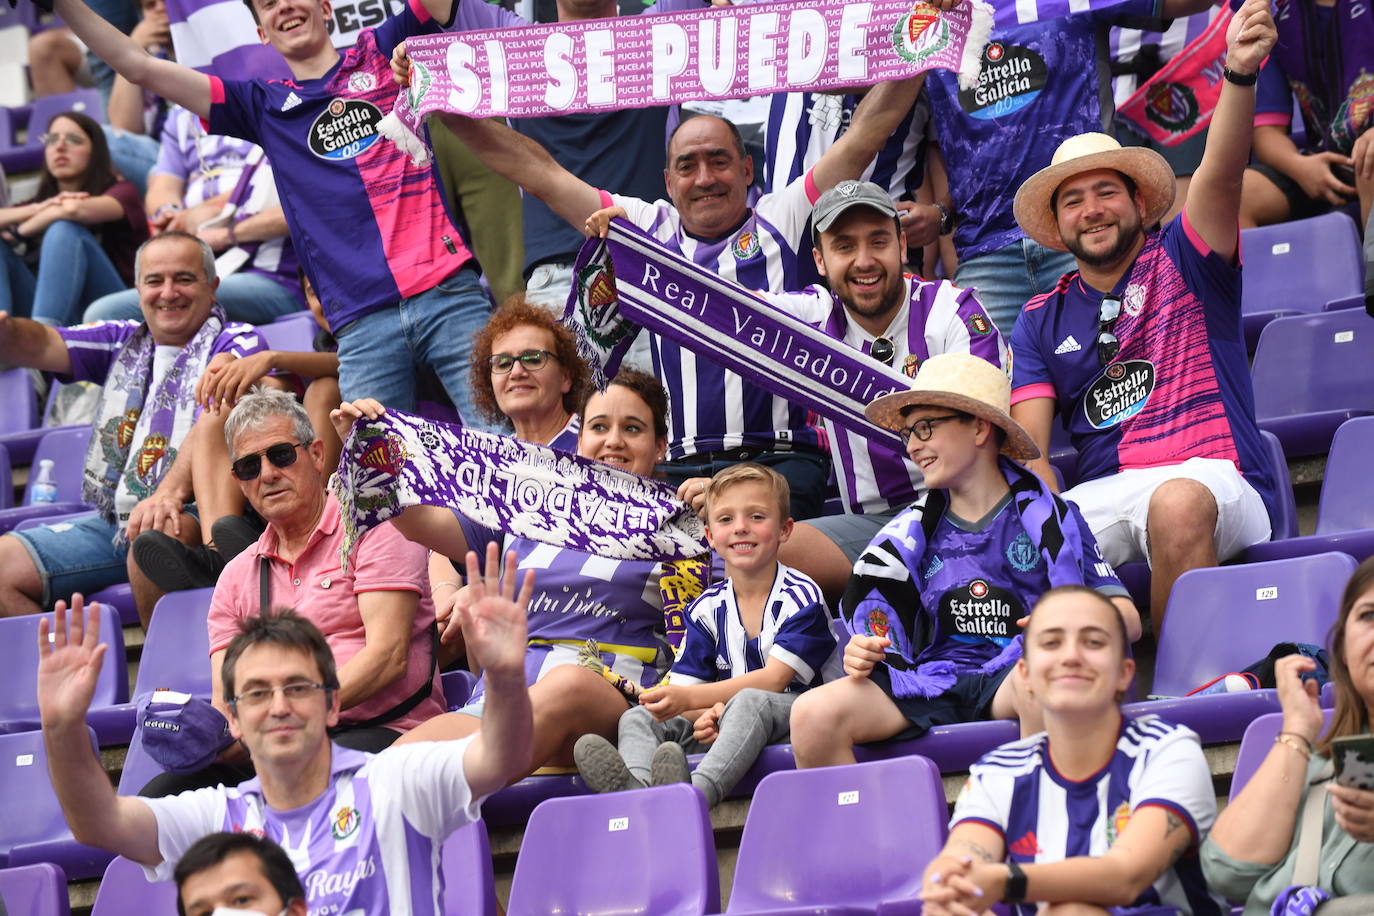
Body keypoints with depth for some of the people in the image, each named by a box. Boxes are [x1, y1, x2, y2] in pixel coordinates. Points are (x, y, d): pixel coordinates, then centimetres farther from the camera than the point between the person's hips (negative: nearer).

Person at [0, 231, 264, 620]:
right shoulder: (123, 342, 22)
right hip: (108, 523, 6)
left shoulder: (238, 344, 2)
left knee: (154, 535, -39)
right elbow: (43, 346, 8)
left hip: (189, 515, -6)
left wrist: (171, 491, -34)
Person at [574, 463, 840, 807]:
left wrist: (689, 699, -24)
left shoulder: (801, 596, -6)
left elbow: (774, 679, -16)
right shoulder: (706, 609, 10)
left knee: (750, 702, -37)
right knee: (638, 718, -13)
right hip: (725, 719, 6)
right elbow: (684, 689, 5)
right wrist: (705, 715, -21)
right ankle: (636, 788, -48)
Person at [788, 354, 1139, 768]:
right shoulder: (912, 529, 17)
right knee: (812, 713, -24)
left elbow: (1126, 617, 1)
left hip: (1013, 673, -3)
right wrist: (860, 656, -6)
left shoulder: (1045, 517, 6)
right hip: (930, 682, 3)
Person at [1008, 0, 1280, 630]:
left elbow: (1221, 173, -9)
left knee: (1178, 503, -39)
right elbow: (1028, 444, 9)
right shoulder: (1042, 321, 20)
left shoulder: (1182, 260, 11)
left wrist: (1239, 74, -29)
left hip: (1213, 478, -3)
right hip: (1102, 495, 3)